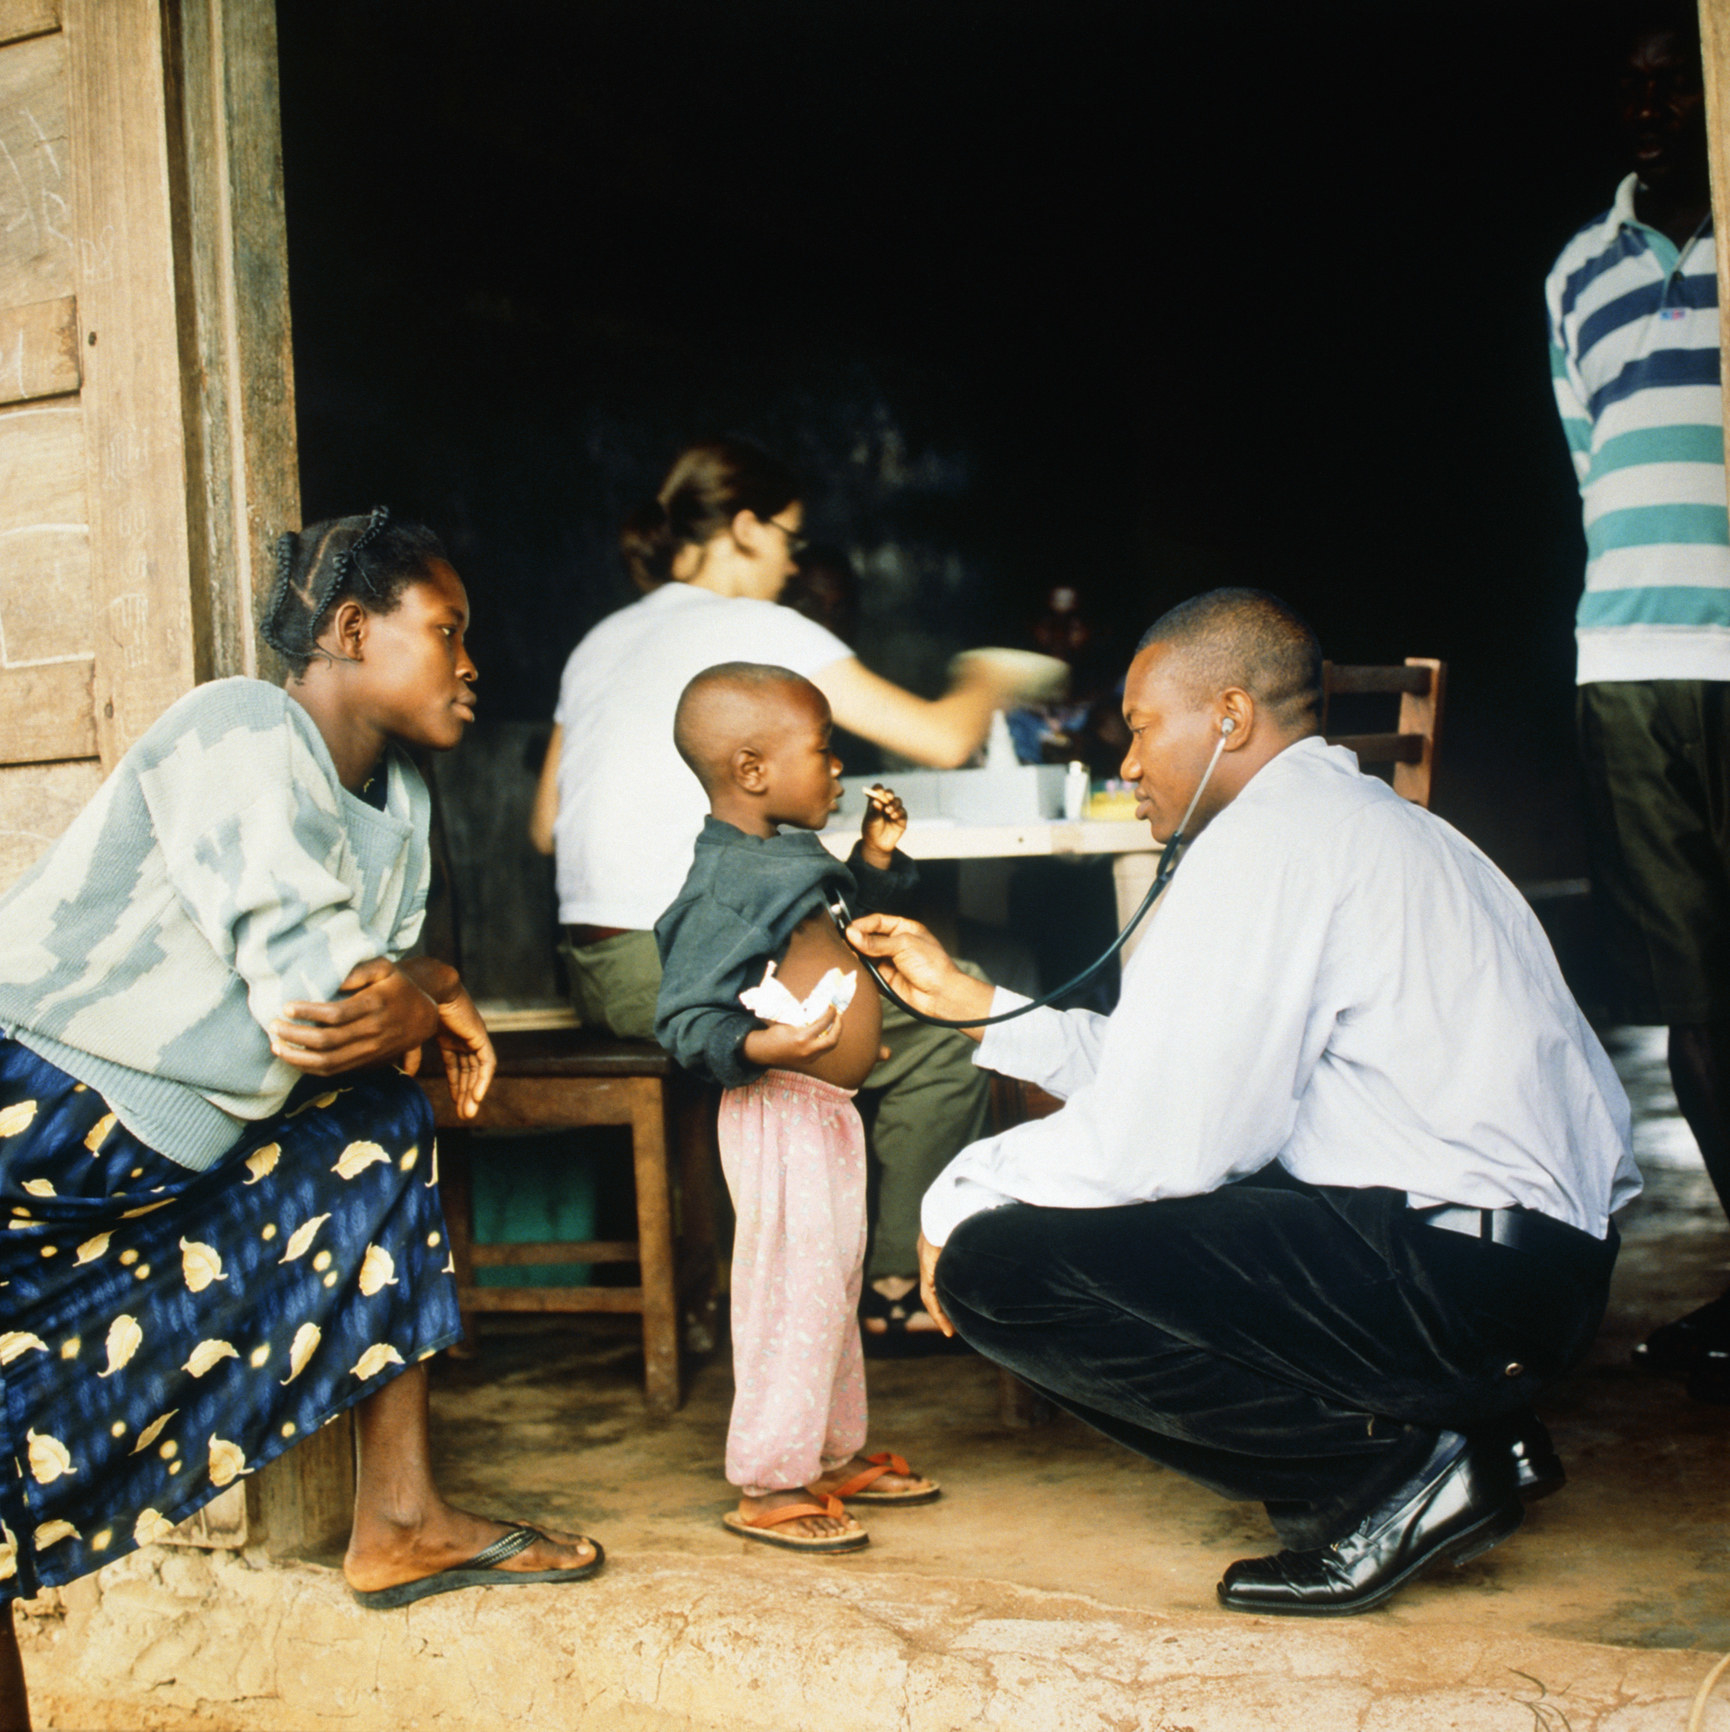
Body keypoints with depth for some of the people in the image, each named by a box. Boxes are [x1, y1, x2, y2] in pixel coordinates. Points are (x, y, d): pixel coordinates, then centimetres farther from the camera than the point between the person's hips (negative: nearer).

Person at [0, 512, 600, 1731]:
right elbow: (312, 999, -25)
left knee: (385, 1118, 13)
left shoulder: (398, 793, 10)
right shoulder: (247, 740, -18)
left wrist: (406, 1003, -16)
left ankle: (399, 1522, 17)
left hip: (190, 1132, 10)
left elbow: (372, 997, 7)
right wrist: (435, 996, -7)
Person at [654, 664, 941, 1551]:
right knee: (792, 1294, -5)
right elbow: (684, 1019, -22)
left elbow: (844, 915, 30)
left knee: (833, 1287, 20)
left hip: (828, 1111, 11)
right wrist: (761, 1044, -37)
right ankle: (768, 1486, 6)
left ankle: (836, 1455, 34)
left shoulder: (785, 855, 11)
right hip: (782, 1113, -11)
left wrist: (876, 860, 15)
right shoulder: (722, 887, -20)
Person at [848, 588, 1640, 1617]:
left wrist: (962, 1198, 1)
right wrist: (969, 1000, 26)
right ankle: (1454, 1425, 12)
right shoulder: (1361, 821, 20)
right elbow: (1186, 1077, 21)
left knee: (995, 1264, -12)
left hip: (1450, 1282, -10)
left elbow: (1154, 1137, -16)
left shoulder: (1272, 836, -11)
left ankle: (1391, 1471, -7)